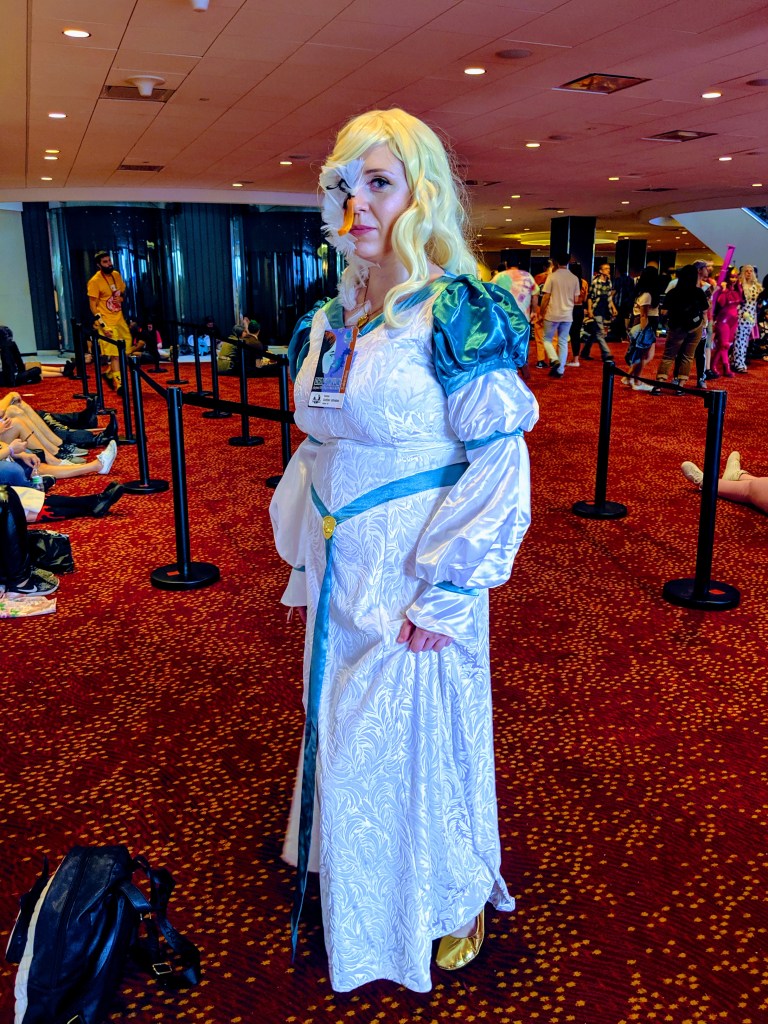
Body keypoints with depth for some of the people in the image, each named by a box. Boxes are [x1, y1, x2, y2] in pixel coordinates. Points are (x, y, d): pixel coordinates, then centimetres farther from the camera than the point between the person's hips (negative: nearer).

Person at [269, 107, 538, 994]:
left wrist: (443, 593, -18)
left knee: (419, 736, 10)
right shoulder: (331, 322, 7)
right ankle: (354, 894, 47)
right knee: (342, 737, 20)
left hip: (415, 587, -6)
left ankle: (455, 900, 40)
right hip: (343, 583, 7)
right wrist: (307, 557, 12)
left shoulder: (456, 316, -14)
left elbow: (500, 461, -17)